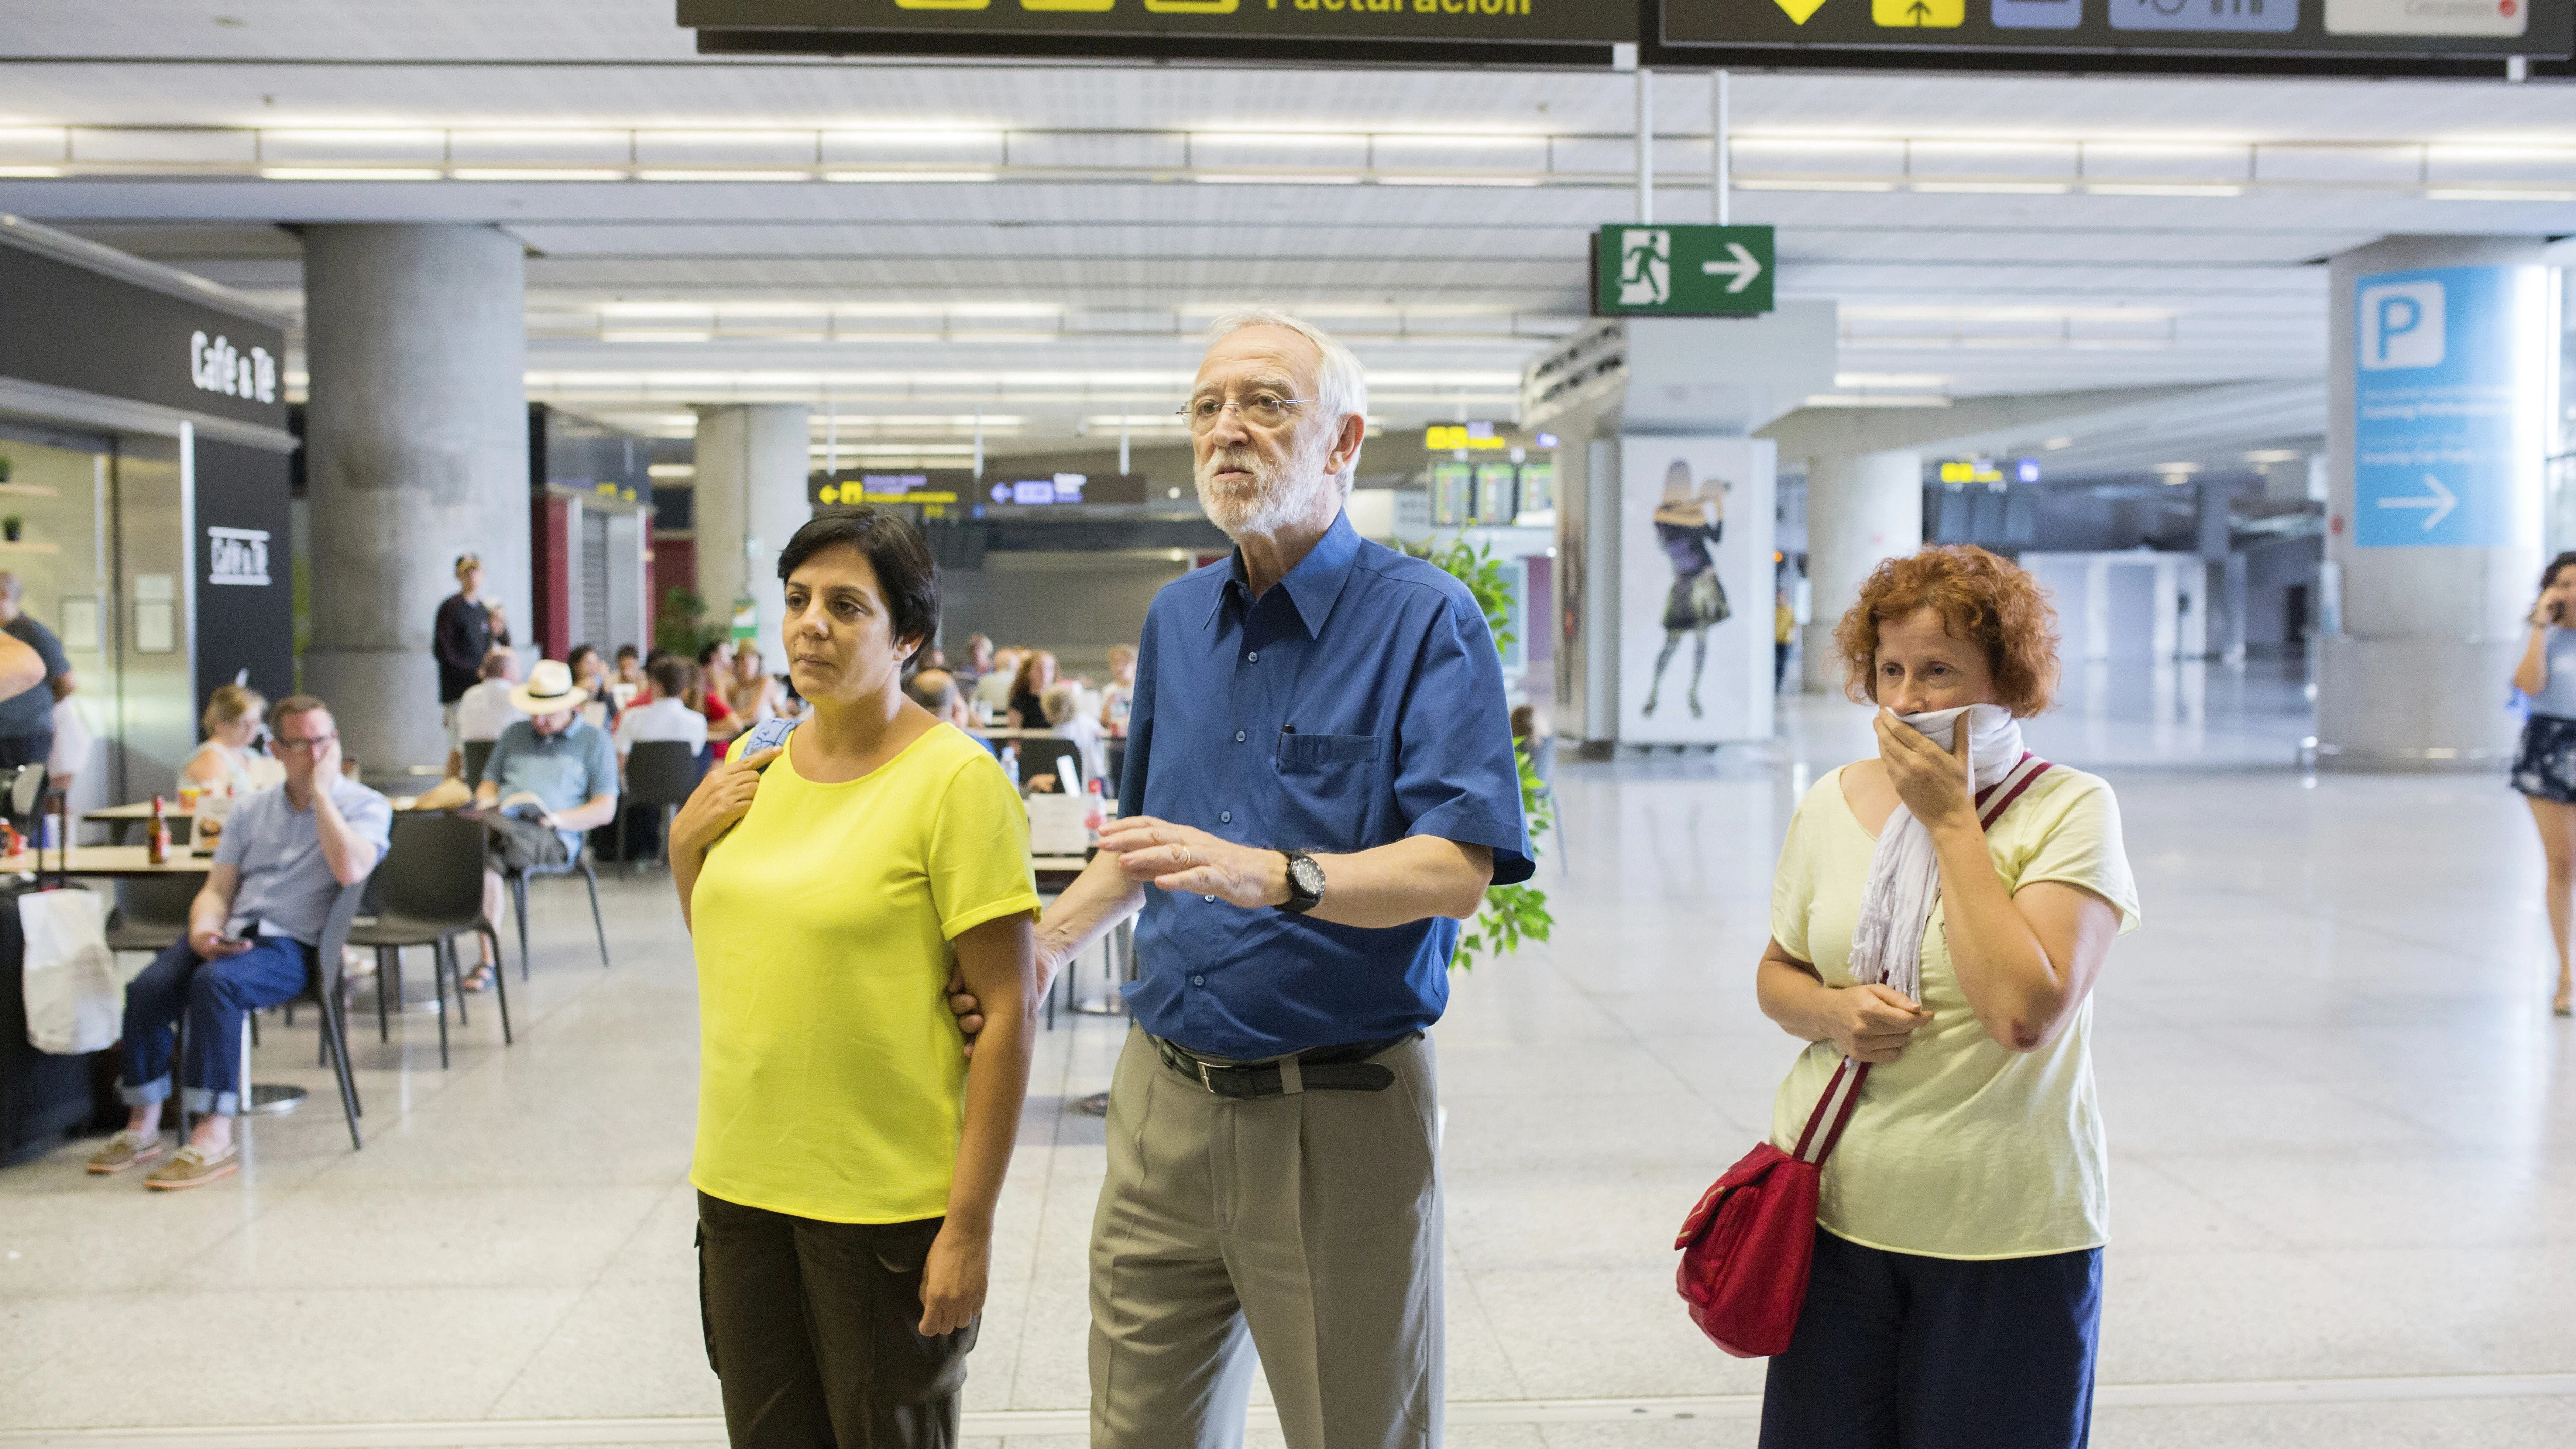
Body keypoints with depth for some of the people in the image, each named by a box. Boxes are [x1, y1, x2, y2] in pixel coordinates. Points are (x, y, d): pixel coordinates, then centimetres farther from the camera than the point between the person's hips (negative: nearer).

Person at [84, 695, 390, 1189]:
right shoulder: (252, 811, 18)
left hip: (295, 945, -5)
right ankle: (143, 1125, -8)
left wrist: (320, 792, -10)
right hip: (231, 933, 5)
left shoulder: (365, 806, 3)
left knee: (214, 983, -33)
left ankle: (215, 1137, -31)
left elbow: (350, 870, -17)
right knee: (147, 988, -22)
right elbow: (216, 890, 15)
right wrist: (202, 930, -8)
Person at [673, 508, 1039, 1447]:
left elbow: (1010, 1010, -16)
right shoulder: (754, 767, 6)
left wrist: (971, 1225, -17)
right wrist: (685, 845, 1)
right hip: (743, 1181, 6)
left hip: (887, 1201, -6)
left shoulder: (955, 780, -14)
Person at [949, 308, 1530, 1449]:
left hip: (1339, 1113, -5)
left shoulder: (1425, 619, -10)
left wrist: (1270, 876, -34)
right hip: (1165, 1097, 6)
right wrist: (1044, 947, 11)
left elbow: (1458, 873, -20)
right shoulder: (1176, 618, 11)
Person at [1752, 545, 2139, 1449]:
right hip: (1834, 1213, 4)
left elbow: (2026, 1013, -22)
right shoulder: (1834, 802, 3)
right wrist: (1832, 1013, -10)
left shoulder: (2069, 811, -9)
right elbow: (1776, 975, 14)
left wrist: (1951, 818, -17)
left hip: (2008, 1243, -3)